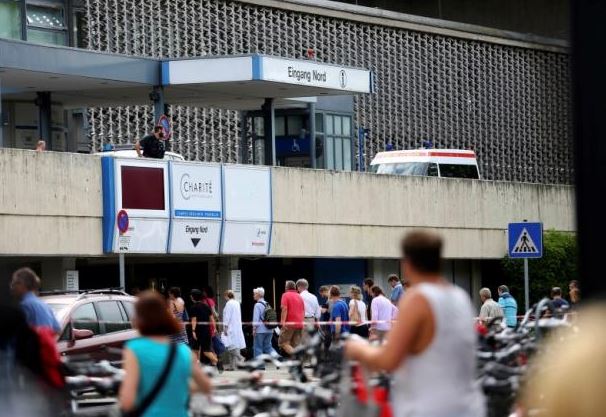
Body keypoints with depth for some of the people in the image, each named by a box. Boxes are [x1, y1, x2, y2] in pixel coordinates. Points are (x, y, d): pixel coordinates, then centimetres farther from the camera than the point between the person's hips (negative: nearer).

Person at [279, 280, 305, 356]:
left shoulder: (286, 295, -2)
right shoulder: (300, 297, 17)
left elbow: (284, 309, -13)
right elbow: (303, 311, 20)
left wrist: (283, 321, -18)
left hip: (289, 324, -6)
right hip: (299, 324, 6)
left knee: (283, 342, -2)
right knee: (296, 345, 7)